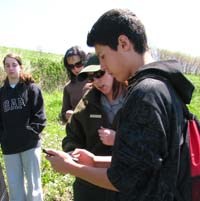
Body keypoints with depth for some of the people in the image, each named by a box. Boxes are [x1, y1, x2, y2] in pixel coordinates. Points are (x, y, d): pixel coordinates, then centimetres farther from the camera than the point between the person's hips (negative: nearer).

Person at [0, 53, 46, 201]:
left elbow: (39, 115, -5)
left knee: (33, 183, 5)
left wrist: (31, 132, -13)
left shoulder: (32, 88, -1)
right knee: (14, 185, 11)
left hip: (30, 143, -4)